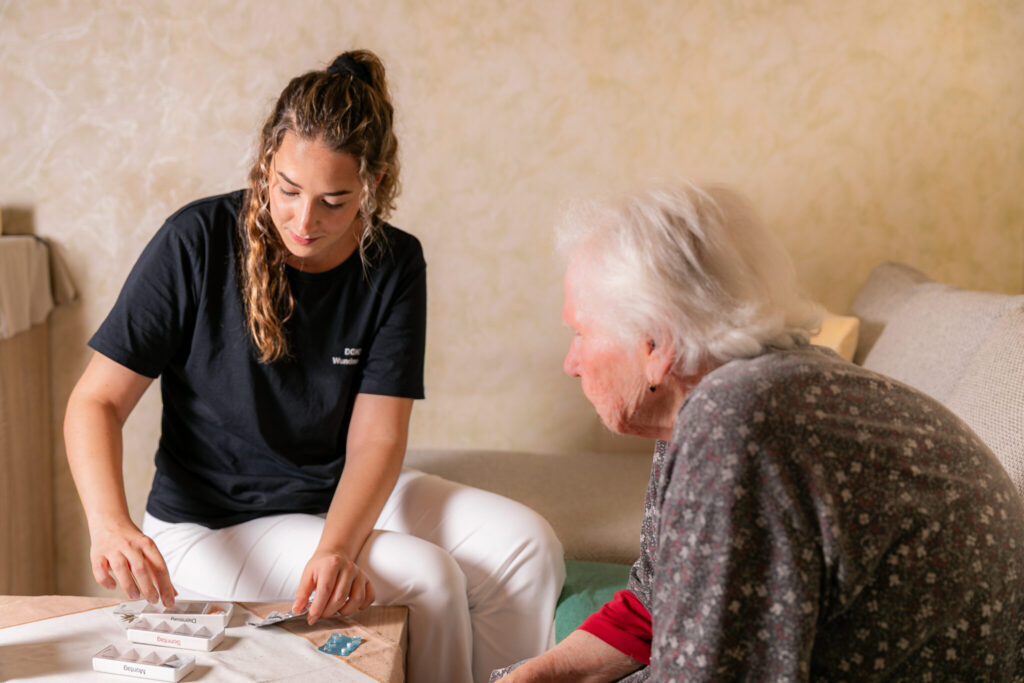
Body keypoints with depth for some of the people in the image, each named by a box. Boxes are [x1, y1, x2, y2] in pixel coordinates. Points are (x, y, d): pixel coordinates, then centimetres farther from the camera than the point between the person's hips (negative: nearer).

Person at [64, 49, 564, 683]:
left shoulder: (393, 264, -7)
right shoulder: (198, 240, -16)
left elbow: (376, 437, -13)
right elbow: (97, 401, -15)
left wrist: (336, 547, -32)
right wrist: (109, 523, -34)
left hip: (348, 495, 4)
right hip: (215, 523, -4)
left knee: (527, 545, -15)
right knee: (427, 580, -25)